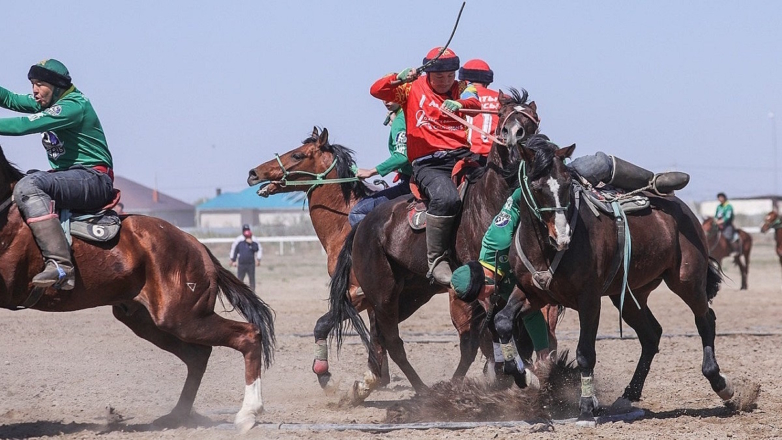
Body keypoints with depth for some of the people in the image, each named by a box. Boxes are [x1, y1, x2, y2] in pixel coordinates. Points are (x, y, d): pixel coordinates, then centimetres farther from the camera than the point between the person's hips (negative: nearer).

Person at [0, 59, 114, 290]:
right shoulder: (50, 102, 14)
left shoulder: (73, 106, -16)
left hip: (93, 178, -11)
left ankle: (60, 265, -42)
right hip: (69, 177, 11)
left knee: (28, 186, -33)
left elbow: (27, 124, -24)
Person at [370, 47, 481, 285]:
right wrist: (399, 79, -21)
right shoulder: (413, 88, 9)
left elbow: (474, 103, -8)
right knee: (446, 197, -34)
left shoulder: (461, 88, 14)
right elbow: (377, 91, -2)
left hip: (461, 156, 4)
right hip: (428, 164, -4)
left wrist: (461, 104, -32)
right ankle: (436, 260, -26)